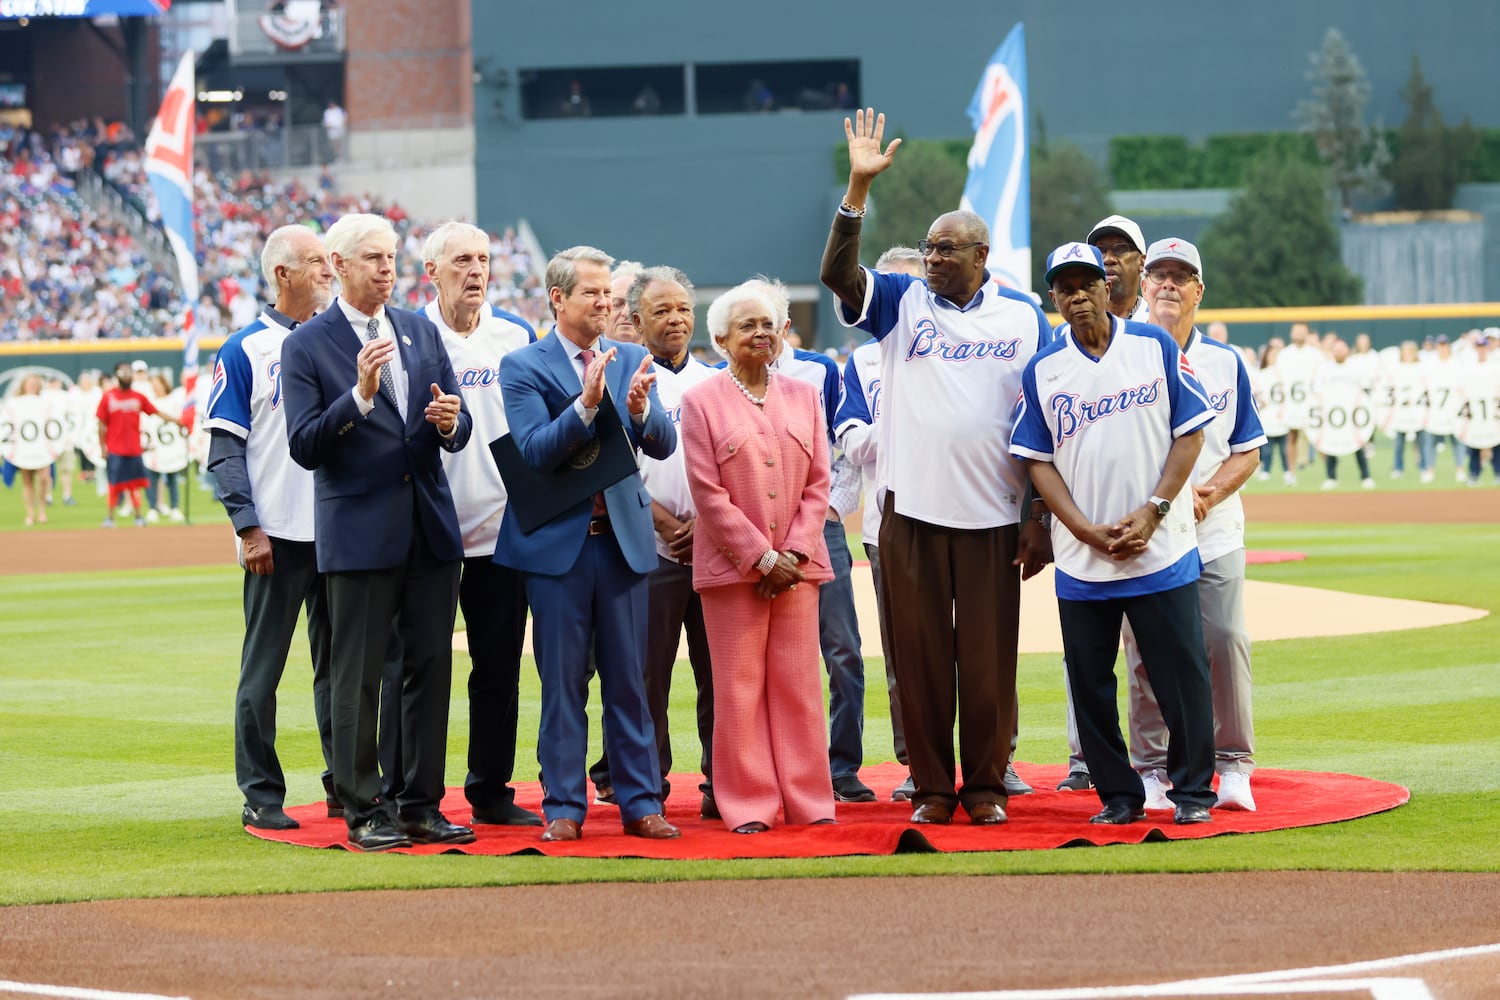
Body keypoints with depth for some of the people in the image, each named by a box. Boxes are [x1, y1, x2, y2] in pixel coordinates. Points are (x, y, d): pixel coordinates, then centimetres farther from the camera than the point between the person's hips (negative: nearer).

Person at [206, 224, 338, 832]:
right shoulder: (245, 350, -2)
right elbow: (226, 449, -5)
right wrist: (249, 528, -14)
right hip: (278, 534, -5)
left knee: (339, 662, 9)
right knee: (263, 666, -1)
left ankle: (344, 785, 16)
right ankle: (261, 797, 4)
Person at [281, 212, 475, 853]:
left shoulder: (422, 333, 13)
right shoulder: (308, 345, -3)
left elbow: (458, 433, 13)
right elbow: (304, 447, -11)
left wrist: (450, 421, -11)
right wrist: (359, 395, -23)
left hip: (430, 528, 5)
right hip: (360, 530, -5)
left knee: (431, 668, 6)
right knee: (357, 677, -1)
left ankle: (422, 806, 13)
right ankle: (364, 812, 6)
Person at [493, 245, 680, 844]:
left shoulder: (631, 361, 9)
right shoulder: (523, 366, -2)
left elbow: (663, 446, 1)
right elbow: (534, 451, -14)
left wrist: (640, 409, -20)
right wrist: (586, 405, -26)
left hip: (624, 540, 3)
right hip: (558, 542, -3)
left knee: (628, 681, 6)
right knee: (562, 684, 2)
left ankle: (640, 803, 10)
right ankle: (564, 806, 8)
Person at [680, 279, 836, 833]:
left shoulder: (803, 397, 12)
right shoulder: (702, 401, 1)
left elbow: (818, 483, 8)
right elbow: (708, 493, -5)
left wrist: (794, 552, -6)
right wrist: (762, 557, -11)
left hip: (795, 563, 3)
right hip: (732, 565, -3)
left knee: (797, 683, 3)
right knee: (739, 685, -2)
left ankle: (808, 800, 8)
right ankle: (749, 805, 3)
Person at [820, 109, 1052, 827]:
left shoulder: (1025, 317, 7)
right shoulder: (903, 301, 7)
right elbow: (837, 272, -11)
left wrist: (1042, 518, 2)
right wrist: (859, 187, -20)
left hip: (994, 518, 0)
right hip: (912, 511, 0)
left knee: (988, 659, 2)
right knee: (919, 656, 3)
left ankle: (985, 786, 12)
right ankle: (932, 787, 11)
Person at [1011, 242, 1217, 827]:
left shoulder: (1156, 347, 2)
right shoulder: (1043, 370, 5)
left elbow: (1190, 435, 1)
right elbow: (1038, 461, 3)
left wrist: (1152, 512, -10)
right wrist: (1086, 530, -10)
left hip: (1162, 552, -2)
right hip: (1080, 559, 2)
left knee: (1180, 671, -2)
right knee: (1090, 680, 3)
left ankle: (1192, 790, 9)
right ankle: (1117, 794, 14)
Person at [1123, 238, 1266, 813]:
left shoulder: (1225, 363, 10)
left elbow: (1247, 452, 10)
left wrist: (1208, 494, -9)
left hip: (1214, 533, 1)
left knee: (1225, 642, -8)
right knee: (1145, 652, -2)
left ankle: (1233, 766, 3)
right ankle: (1152, 771, 7)